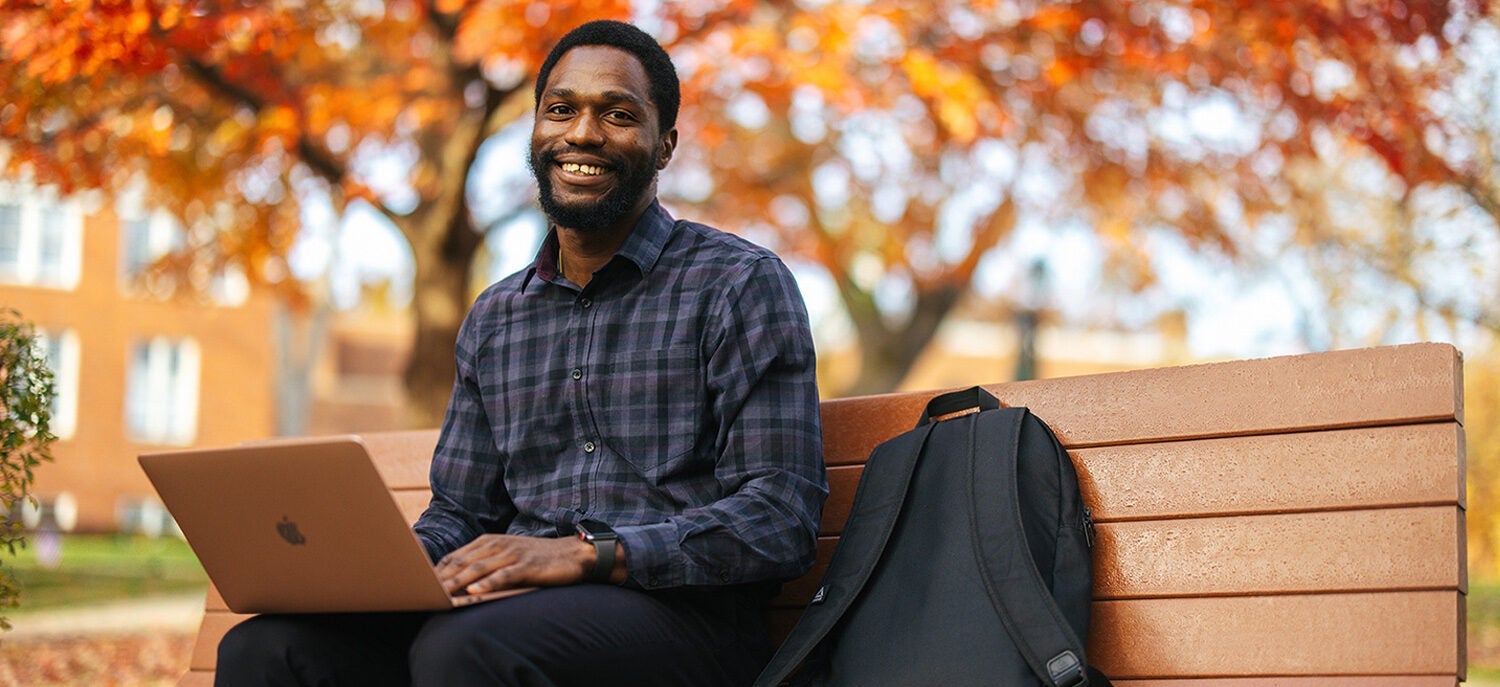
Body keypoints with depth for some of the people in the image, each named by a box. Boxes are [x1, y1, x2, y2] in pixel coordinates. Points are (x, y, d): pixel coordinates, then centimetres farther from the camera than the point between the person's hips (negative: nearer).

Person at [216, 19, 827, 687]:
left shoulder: (741, 284, 0)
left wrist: (592, 552, -21)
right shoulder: (494, 318, 20)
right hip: (525, 607, 5)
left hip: (681, 612, -4)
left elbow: (781, 521, -9)